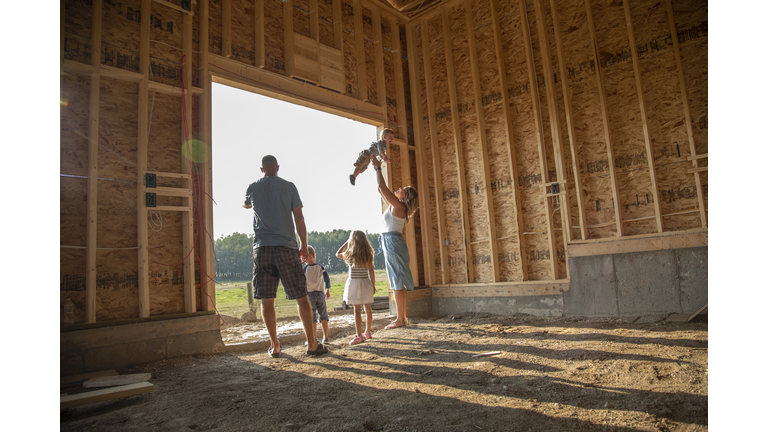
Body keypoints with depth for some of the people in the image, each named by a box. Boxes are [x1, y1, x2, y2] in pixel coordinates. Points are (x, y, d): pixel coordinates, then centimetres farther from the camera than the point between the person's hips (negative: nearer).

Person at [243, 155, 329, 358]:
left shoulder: (253, 188, 10)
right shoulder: (289, 187, 4)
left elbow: (245, 205, 33)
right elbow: (299, 219, 1)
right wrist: (304, 246, 9)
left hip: (262, 248, 2)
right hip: (286, 247, -2)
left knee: (266, 300, 8)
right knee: (301, 297, 3)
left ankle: (274, 346, 11)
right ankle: (311, 344, 4)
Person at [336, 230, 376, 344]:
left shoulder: (350, 254, -8)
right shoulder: (368, 255, -1)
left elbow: (337, 254, 12)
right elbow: (371, 272, 0)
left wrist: (346, 243, 14)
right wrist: (373, 285, 8)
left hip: (354, 283, -4)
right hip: (366, 283, 4)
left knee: (357, 310, -2)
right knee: (368, 309, 12)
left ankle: (359, 335, -2)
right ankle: (367, 332, 24)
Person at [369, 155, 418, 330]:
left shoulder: (398, 205, -10)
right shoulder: (397, 206, 16)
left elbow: (382, 186, -13)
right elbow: (382, 189, 24)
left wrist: (378, 167, -2)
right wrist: (377, 169, 25)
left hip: (393, 241, -10)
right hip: (391, 243, 10)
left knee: (397, 283, -8)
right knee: (399, 283, 11)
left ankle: (400, 319, -5)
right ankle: (403, 317, 16)